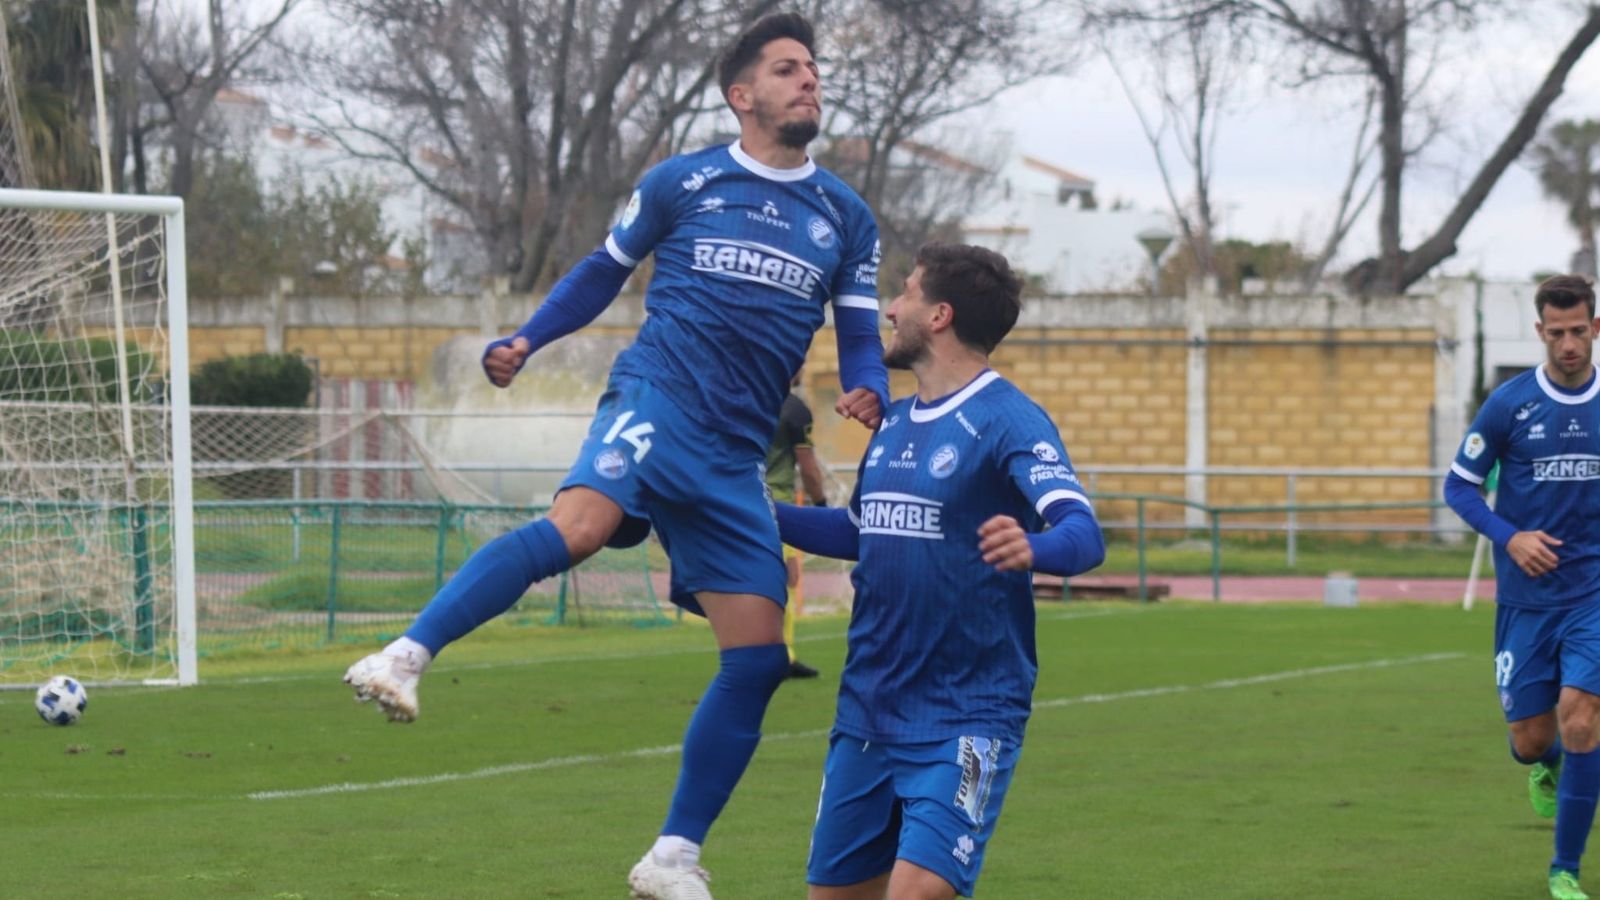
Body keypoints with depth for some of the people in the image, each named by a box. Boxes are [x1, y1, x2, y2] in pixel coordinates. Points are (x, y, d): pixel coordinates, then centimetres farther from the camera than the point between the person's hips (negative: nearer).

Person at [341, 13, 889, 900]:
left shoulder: (846, 218, 15)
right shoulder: (681, 183, 7)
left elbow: (861, 339, 17)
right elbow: (603, 272, 18)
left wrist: (867, 391, -6)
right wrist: (525, 342, 5)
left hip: (735, 458, 4)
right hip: (659, 397, -4)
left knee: (759, 657, -1)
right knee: (579, 522, -36)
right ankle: (404, 657, -40)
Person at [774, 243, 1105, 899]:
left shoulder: (1007, 420, -12)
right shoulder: (893, 422, 13)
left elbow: (1084, 535, -25)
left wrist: (1033, 549, -47)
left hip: (963, 719, -8)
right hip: (867, 714, 8)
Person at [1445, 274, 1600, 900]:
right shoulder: (1510, 403, -5)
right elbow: (1459, 485, 0)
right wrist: (1510, 537, -15)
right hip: (1525, 596, 0)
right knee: (1531, 740, 3)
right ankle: (1544, 767, 44)